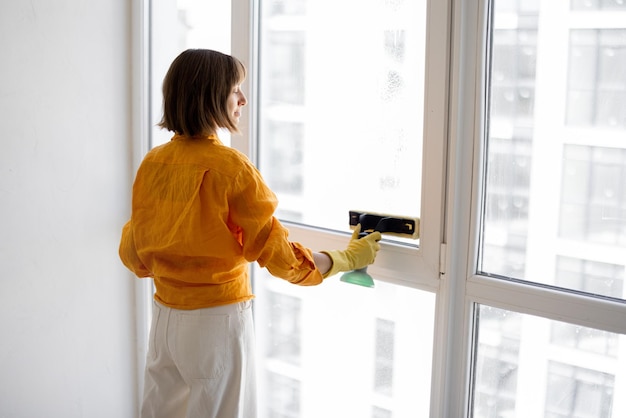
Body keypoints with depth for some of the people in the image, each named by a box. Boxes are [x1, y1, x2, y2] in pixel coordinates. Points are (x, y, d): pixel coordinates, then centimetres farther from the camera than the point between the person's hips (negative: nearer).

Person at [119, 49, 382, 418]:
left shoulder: (153, 162, 0)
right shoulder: (231, 166, -18)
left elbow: (134, 254, 7)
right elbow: (279, 254, -16)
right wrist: (349, 258, -3)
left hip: (165, 317, 6)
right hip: (217, 319, -6)